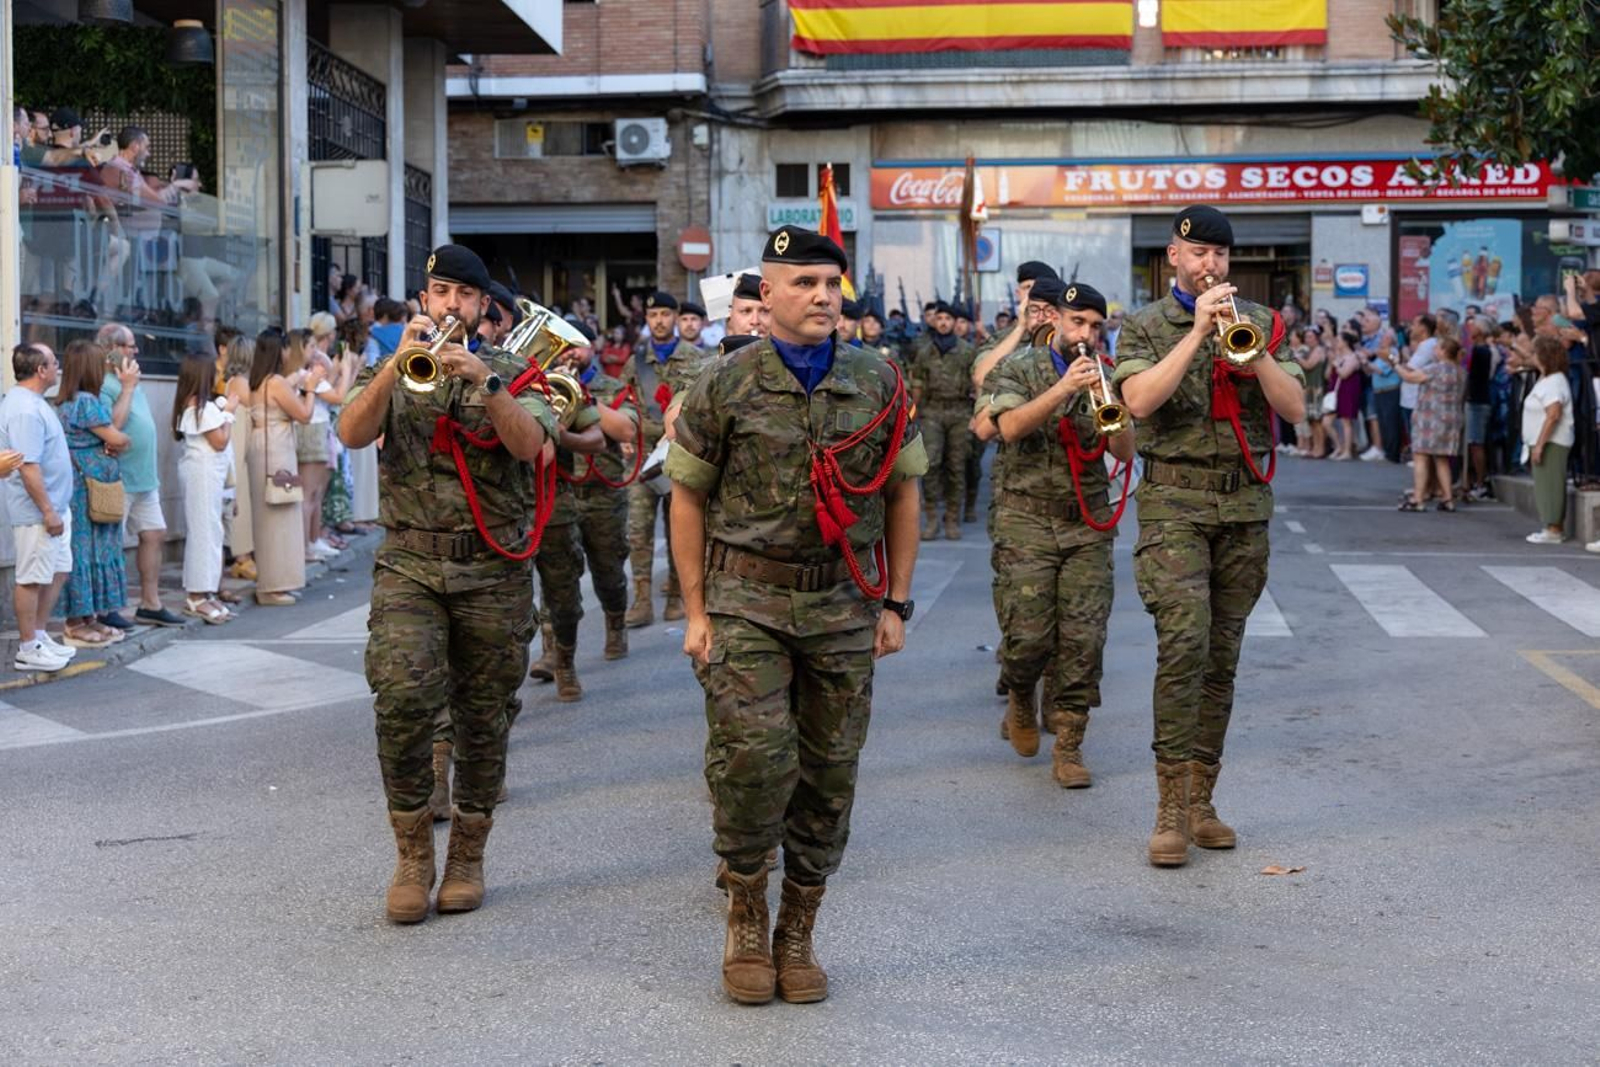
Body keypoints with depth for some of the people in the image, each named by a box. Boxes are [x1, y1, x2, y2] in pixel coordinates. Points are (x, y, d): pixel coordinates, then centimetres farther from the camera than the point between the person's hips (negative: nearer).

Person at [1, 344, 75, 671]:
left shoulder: (32, 402, 12)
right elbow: (28, 467, -25)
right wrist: (48, 511, -23)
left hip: (55, 506, 10)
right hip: (37, 512, -10)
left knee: (58, 572, 16)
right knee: (31, 579, -1)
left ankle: (39, 635, 26)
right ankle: (28, 649, 7)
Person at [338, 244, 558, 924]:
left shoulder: (513, 374, 7)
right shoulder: (391, 371, 11)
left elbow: (530, 444, -12)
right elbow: (353, 434, -8)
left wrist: (485, 382, -25)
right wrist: (397, 365, -20)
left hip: (494, 571, 0)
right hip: (410, 566, 0)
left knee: (483, 720, 5)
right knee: (403, 696, -20)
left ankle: (468, 856, 22)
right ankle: (412, 853, -5)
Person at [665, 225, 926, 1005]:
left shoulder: (879, 385, 4)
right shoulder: (725, 386, -2)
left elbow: (901, 494, 10)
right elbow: (688, 498, 3)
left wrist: (896, 603, 6)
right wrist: (695, 612, -1)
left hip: (844, 604, 3)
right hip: (747, 601, -2)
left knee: (828, 774, 6)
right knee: (753, 762, -13)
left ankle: (798, 935, 22)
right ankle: (746, 923, 11)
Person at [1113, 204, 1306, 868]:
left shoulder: (1258, 322, 12)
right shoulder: (1145, 327, 4)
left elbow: (1295, 409, 2)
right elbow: (1139, 401, -14)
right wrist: (1198, 331, -16)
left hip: (1245, 504, 4)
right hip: (1175, 501, -3)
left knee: (1222, 656, 6)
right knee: (1183, 642, -18)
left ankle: (1201, 801, 15)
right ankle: (1170, 809, -15)